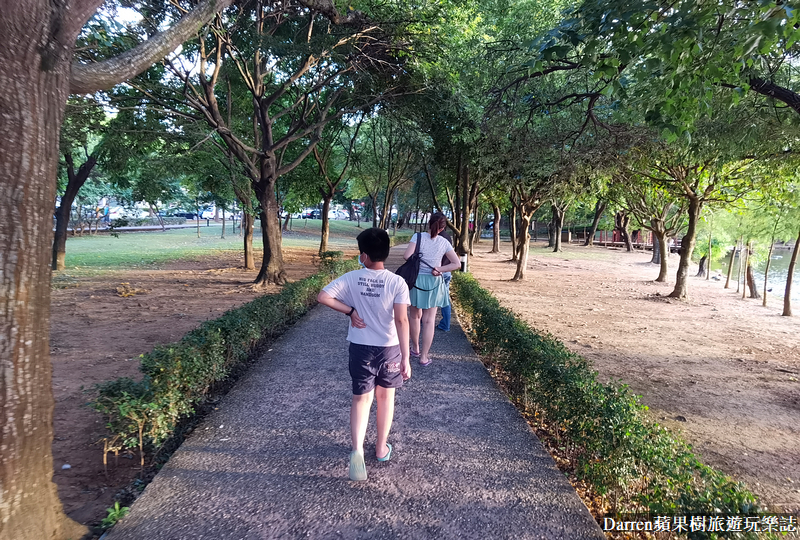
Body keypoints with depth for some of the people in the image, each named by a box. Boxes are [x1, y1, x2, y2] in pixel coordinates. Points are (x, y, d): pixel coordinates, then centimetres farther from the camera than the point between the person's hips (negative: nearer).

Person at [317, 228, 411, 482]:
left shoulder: (351, 278, -9)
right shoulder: (397, 282, -14)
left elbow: (323, 296, -12)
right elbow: (401, 321, -19)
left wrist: (350, 311, -3)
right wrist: (405, 358, -16)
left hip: (361, 347, 1)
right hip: (389, 348, 0)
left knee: (361, 398, 11)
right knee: (385, 395, 19)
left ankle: (357, 449, -9)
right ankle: (381, 448, 33)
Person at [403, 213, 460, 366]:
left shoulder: (418, 237, -8)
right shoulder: (444, 243, -2)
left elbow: (407, 256, -17)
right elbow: (457, 263, -3)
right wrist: (438, 270, -6)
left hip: (416, 280, 0)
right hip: (434, 283, 0)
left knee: (415, 316, 20)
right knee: (429, 321, 5)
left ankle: (415, 349, 31)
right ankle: (424, 357, 7)